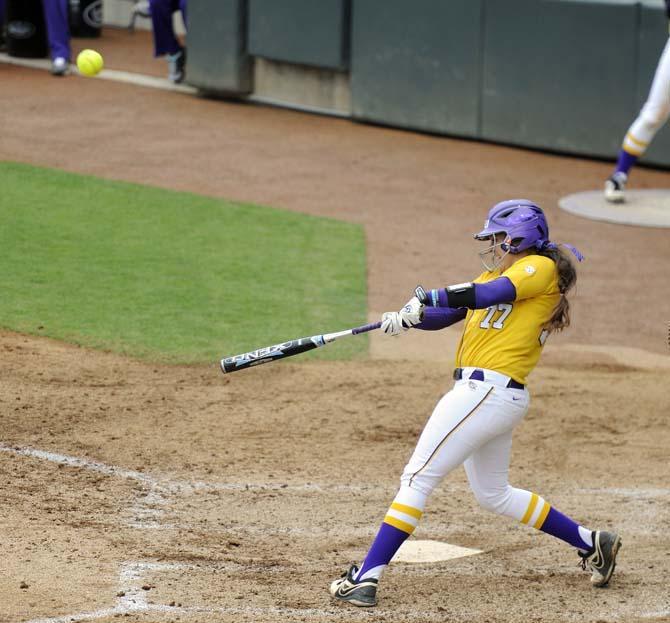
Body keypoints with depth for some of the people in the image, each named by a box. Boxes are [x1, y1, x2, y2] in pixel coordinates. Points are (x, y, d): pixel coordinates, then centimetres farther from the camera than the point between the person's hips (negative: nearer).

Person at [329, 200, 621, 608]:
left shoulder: (541, 268, -4)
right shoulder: (496, 274, 22)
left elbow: (489, 294, -21)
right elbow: (444, 315, 13)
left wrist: (429, 297, -10)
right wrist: (407, 318, -7)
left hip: (488, 389, -10)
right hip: (499, 397, 10)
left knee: (417, 479, -11)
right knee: (493, 494, 22)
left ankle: (366, 579, -13)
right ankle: (592, 544, 28)